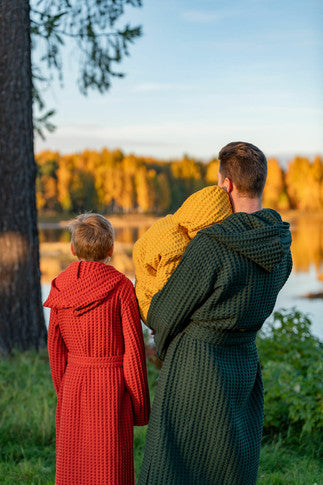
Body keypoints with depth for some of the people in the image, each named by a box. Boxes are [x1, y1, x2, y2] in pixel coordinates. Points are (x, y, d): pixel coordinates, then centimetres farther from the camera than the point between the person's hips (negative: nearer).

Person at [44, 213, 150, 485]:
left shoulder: (61, 289, 0)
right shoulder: (120, 287, -11)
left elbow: (55, 348, 6)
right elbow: (133, 349, -10)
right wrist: (141, 406, -1)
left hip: (73, 383, 4)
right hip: (111, 387, -4)